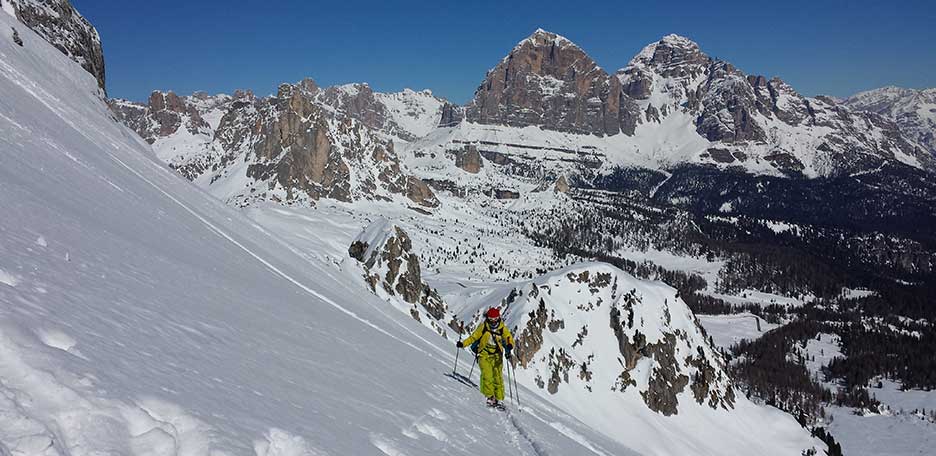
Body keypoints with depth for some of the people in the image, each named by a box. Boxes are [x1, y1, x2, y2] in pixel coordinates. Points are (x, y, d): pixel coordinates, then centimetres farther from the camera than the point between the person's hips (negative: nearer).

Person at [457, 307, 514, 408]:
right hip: (484, 355, -1)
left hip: (497, 356, 1)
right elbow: (473, 337, 5)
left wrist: (509, 346, -26)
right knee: (487, 375, -18)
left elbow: (509, 338, -3)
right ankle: (490, 397, -17)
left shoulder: (502, 328, 1)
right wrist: (463, 344, -6)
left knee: (498, 377, -5)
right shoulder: (483, 327, 0)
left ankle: (498, 399, 2)